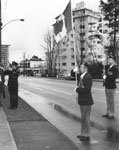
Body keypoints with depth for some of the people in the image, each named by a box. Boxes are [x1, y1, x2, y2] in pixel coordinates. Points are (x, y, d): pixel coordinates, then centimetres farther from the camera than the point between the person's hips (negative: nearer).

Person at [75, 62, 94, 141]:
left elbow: (87, 89, -27)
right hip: (82, 100, 10)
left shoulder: (88, 77, -18)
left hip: (86, 101, -10)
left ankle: (87, 135, 9)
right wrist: (79, 87, -4)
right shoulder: (82, 76, 13)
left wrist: (77, 89, -15)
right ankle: (83, 133, 28)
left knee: (86, 118, -1)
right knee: (83, 118, 17)